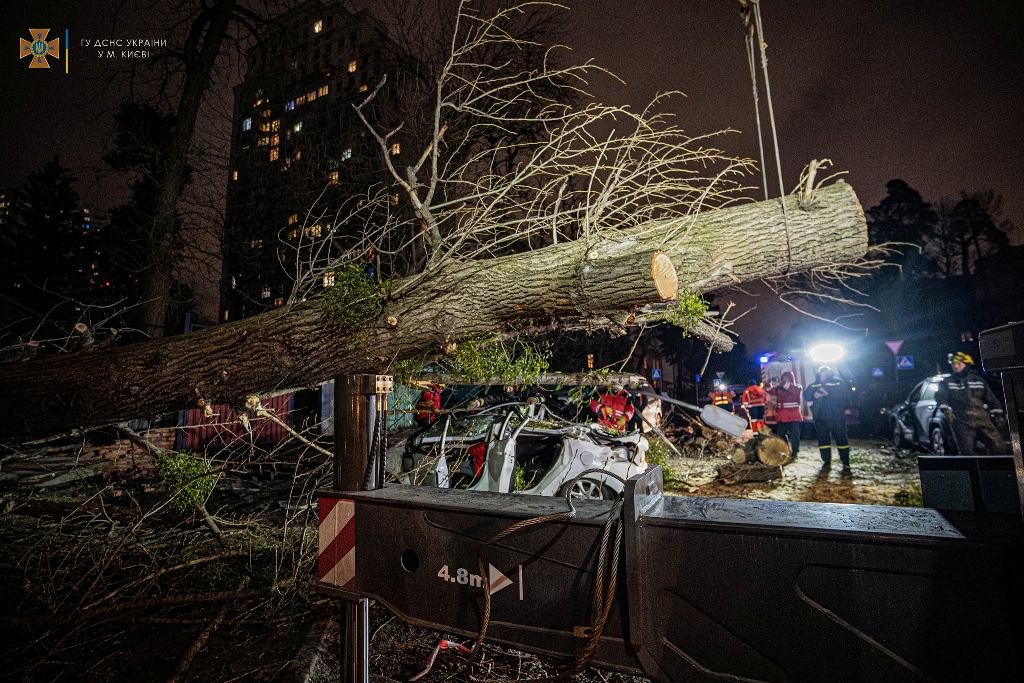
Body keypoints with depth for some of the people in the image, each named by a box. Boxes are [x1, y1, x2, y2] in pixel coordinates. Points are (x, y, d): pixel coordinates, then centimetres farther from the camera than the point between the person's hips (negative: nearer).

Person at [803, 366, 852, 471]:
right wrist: (814, 394, -16)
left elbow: (845, 394, -14)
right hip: (819, 418, 4)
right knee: (823, 440, 8)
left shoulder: (839, 382, 3)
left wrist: (828, 392, -21)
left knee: (841, 439, -1)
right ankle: (826, 462, 18)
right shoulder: (814, 384, 15)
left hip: (836, 417, -4)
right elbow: (806, 395, 3)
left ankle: (846, 464, 7)